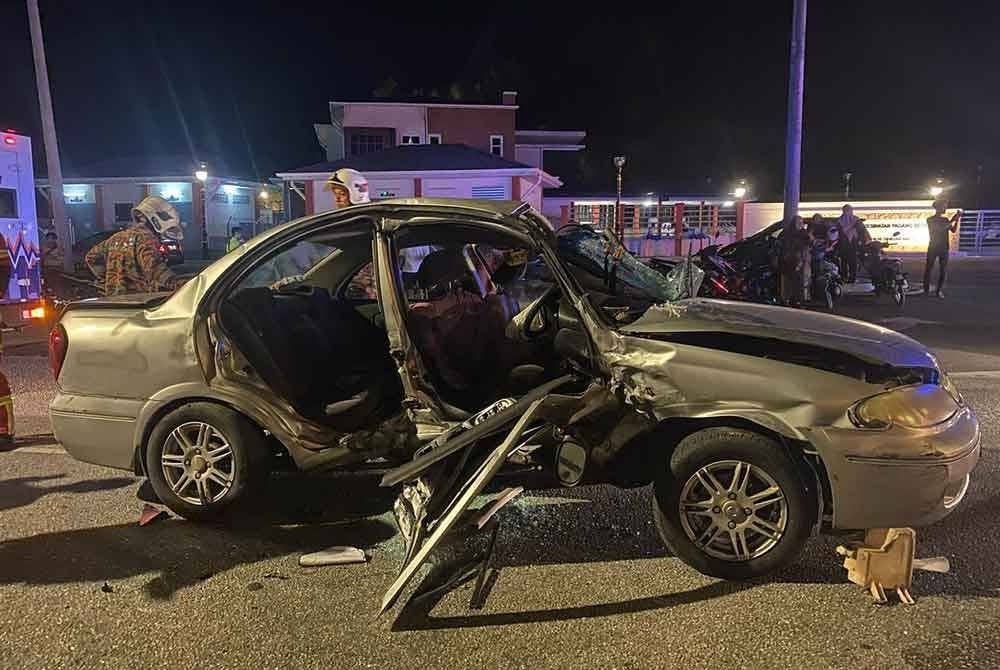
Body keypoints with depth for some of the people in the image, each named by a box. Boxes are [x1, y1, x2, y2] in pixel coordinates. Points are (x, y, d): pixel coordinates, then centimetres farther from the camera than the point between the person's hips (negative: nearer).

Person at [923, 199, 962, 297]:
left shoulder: (945, 220, 12)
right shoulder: (930, 220, -4)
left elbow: (953, 230, 4)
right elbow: (940, 228, -17)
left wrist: (957, 219, -6)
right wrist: (952, 221, -17)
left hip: (944, 248, 5)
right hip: (933, 248, -5)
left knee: (943, 270, 2)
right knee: (928, 269, -2)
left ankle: (939, 290, 5)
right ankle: (926, 290, 4)